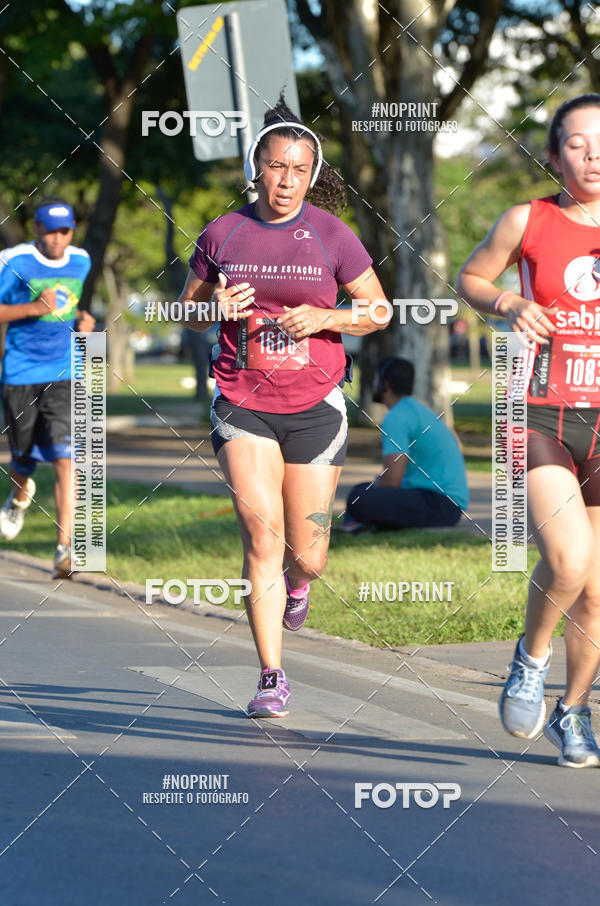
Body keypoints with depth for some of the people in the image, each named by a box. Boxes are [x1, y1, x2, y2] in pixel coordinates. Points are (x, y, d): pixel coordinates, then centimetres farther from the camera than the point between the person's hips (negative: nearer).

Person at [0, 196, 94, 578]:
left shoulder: (81, 261, 6)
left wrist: (83, 320, 2)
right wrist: (33, 309, -21)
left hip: (65, 376, 1)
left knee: (64, 457, -16)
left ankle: (65, 546, -18)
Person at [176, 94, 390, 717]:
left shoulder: (331, 236, -3)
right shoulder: (222, 234, 1)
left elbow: (377, 313, 4)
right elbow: (188, 310, 12)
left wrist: (322, 318, -14)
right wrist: (218, 309, -11)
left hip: (314, 407, 0)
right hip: (242, 404, 0)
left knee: (307, 556, 4)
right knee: (261, 531, -15)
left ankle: (295, 581, 44)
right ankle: (272, 678, -7)